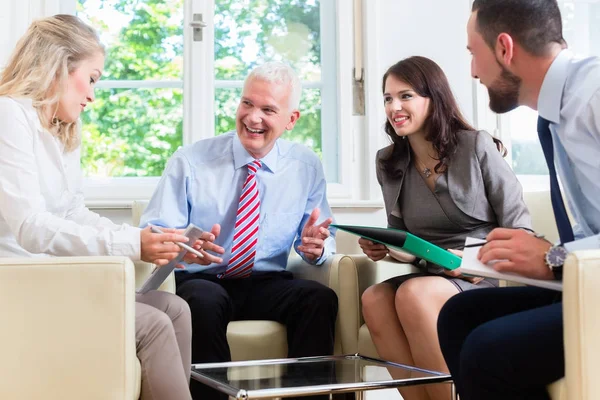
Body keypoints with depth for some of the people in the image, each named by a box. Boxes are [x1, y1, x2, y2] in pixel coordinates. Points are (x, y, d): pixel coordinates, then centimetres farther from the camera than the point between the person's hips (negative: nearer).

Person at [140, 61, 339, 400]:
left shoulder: (306, 166, 6)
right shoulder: (190, 162, -2)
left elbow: (321, 243, 8)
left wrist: (315, 246, -17)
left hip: (268, 285, 2)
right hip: (200, 282, -2)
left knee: (321, 298, -27)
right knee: (206, 300, -36)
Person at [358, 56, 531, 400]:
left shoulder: (477, 146, -4)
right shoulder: (390, 164, 9)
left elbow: (518, 225, -4)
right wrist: (384, 249, -4)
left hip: (485, 280, -4)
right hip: (429, 278, 4)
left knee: (414, 294, -33)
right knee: (374, 299, -28)